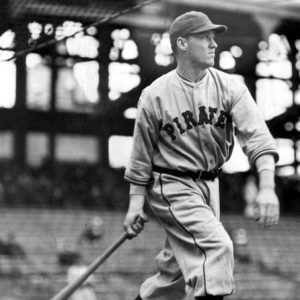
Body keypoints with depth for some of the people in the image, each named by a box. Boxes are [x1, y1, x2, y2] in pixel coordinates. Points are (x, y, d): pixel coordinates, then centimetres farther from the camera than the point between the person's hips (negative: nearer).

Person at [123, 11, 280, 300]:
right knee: (216, 245, -21)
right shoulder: (154, 95, -10)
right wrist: (135, 202, -2)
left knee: (178, 268, 13)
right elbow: (141, 154, -1)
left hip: (209, 186, 5)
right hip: (172, 187, -4)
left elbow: (257, 137, -17)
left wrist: (267, 188, -30)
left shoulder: (229, 87, -6)